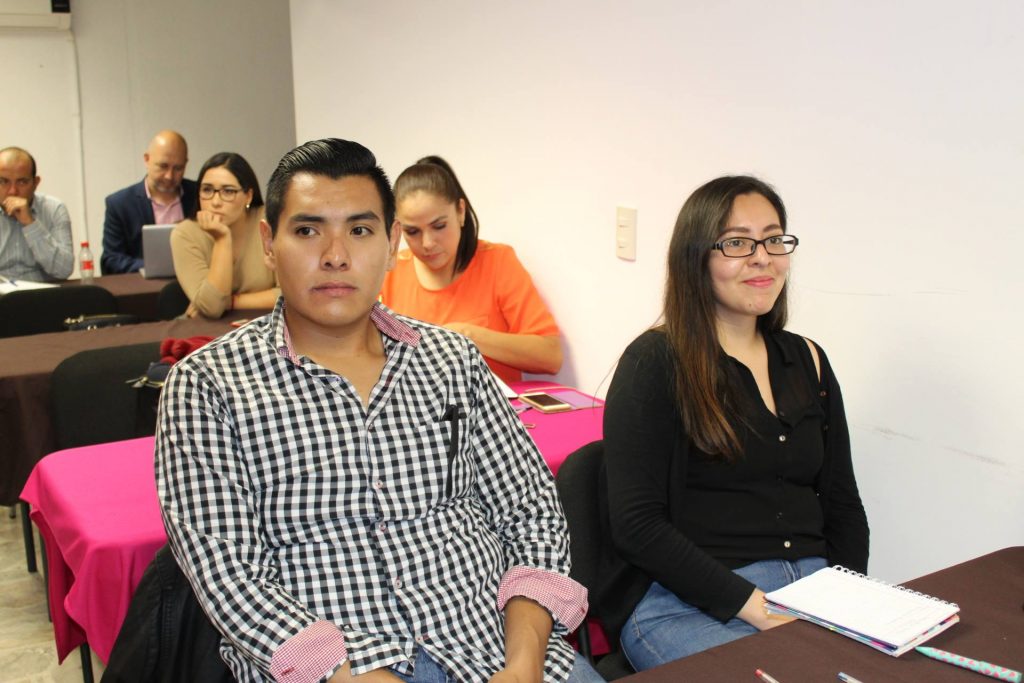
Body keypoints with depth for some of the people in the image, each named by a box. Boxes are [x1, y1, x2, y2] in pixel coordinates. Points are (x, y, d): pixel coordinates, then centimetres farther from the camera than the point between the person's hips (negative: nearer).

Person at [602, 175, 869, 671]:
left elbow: (844, 504, 16)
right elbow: (636, 524, -11)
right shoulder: (655, 363, -4)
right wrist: (755, 607, -16)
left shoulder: (807, 361, 14)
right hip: (690, 605, -6)